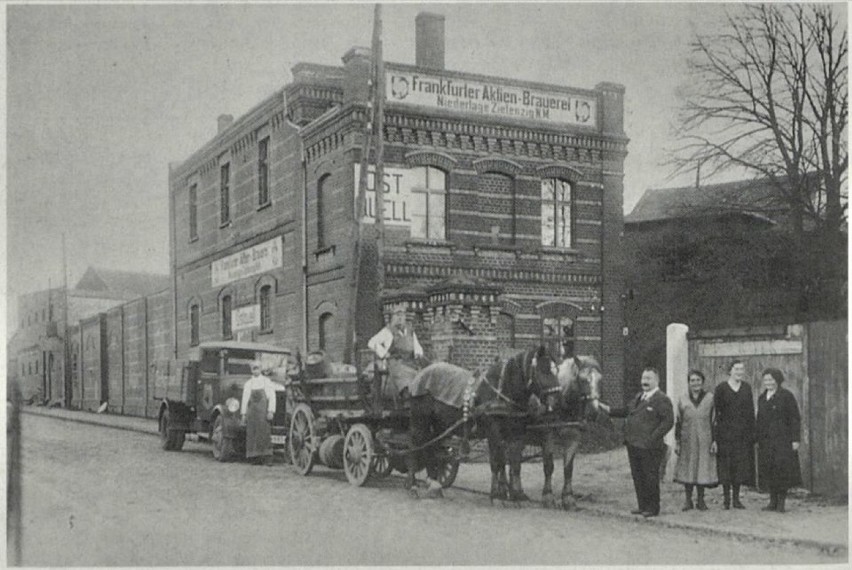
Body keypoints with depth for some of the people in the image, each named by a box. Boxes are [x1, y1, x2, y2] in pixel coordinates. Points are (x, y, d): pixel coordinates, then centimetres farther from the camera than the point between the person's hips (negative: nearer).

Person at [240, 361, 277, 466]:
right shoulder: (248, 384, 13)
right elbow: (245, 399, 13)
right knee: (252, 434, -1)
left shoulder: (267, 381, 5)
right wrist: (243, 414, 6)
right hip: (252, 411, 3)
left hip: (264, 411, -3)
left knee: (265, 434, -8)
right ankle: (256, 458, 3)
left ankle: (267, 459, -9)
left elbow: (272, 397, 0)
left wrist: (271, 411, -10)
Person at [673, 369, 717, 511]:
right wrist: (677, 442, 4)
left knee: (703, 469, 1)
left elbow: (714, 421, 3)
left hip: (704, 441, -1)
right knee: (687, 470, 4)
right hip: (687, 441, 1)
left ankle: (700, 500, 14)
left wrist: (715, 441, -3)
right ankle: (688, 500, 14)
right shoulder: (683, 401, 5)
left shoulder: (710, 399, 2)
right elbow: (679, 422, 8)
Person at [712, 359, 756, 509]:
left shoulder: (746, 388, 9)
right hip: (725, 433, -3)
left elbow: (751, 412, 11)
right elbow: (715, 412, -4)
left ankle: (736, 498, 13)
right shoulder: (721, 388, -2)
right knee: (725, 466, -1)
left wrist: (752, 434, 5)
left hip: (743, 434, 3)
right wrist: (714, 438, -9)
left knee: (740, 466, 4)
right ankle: (726, 499, 7)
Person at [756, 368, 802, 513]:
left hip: (782, 439, -5)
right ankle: (773, 501, 10)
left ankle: (781, 503, -1)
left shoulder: (786, 396, -5)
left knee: (782, 470, -6)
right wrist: (757, 440, 13)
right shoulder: (762, 398, 13)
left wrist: (795, 439, -11)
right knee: (768, 470, 4)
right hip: (766, 440, 6)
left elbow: (795, 418, -6)